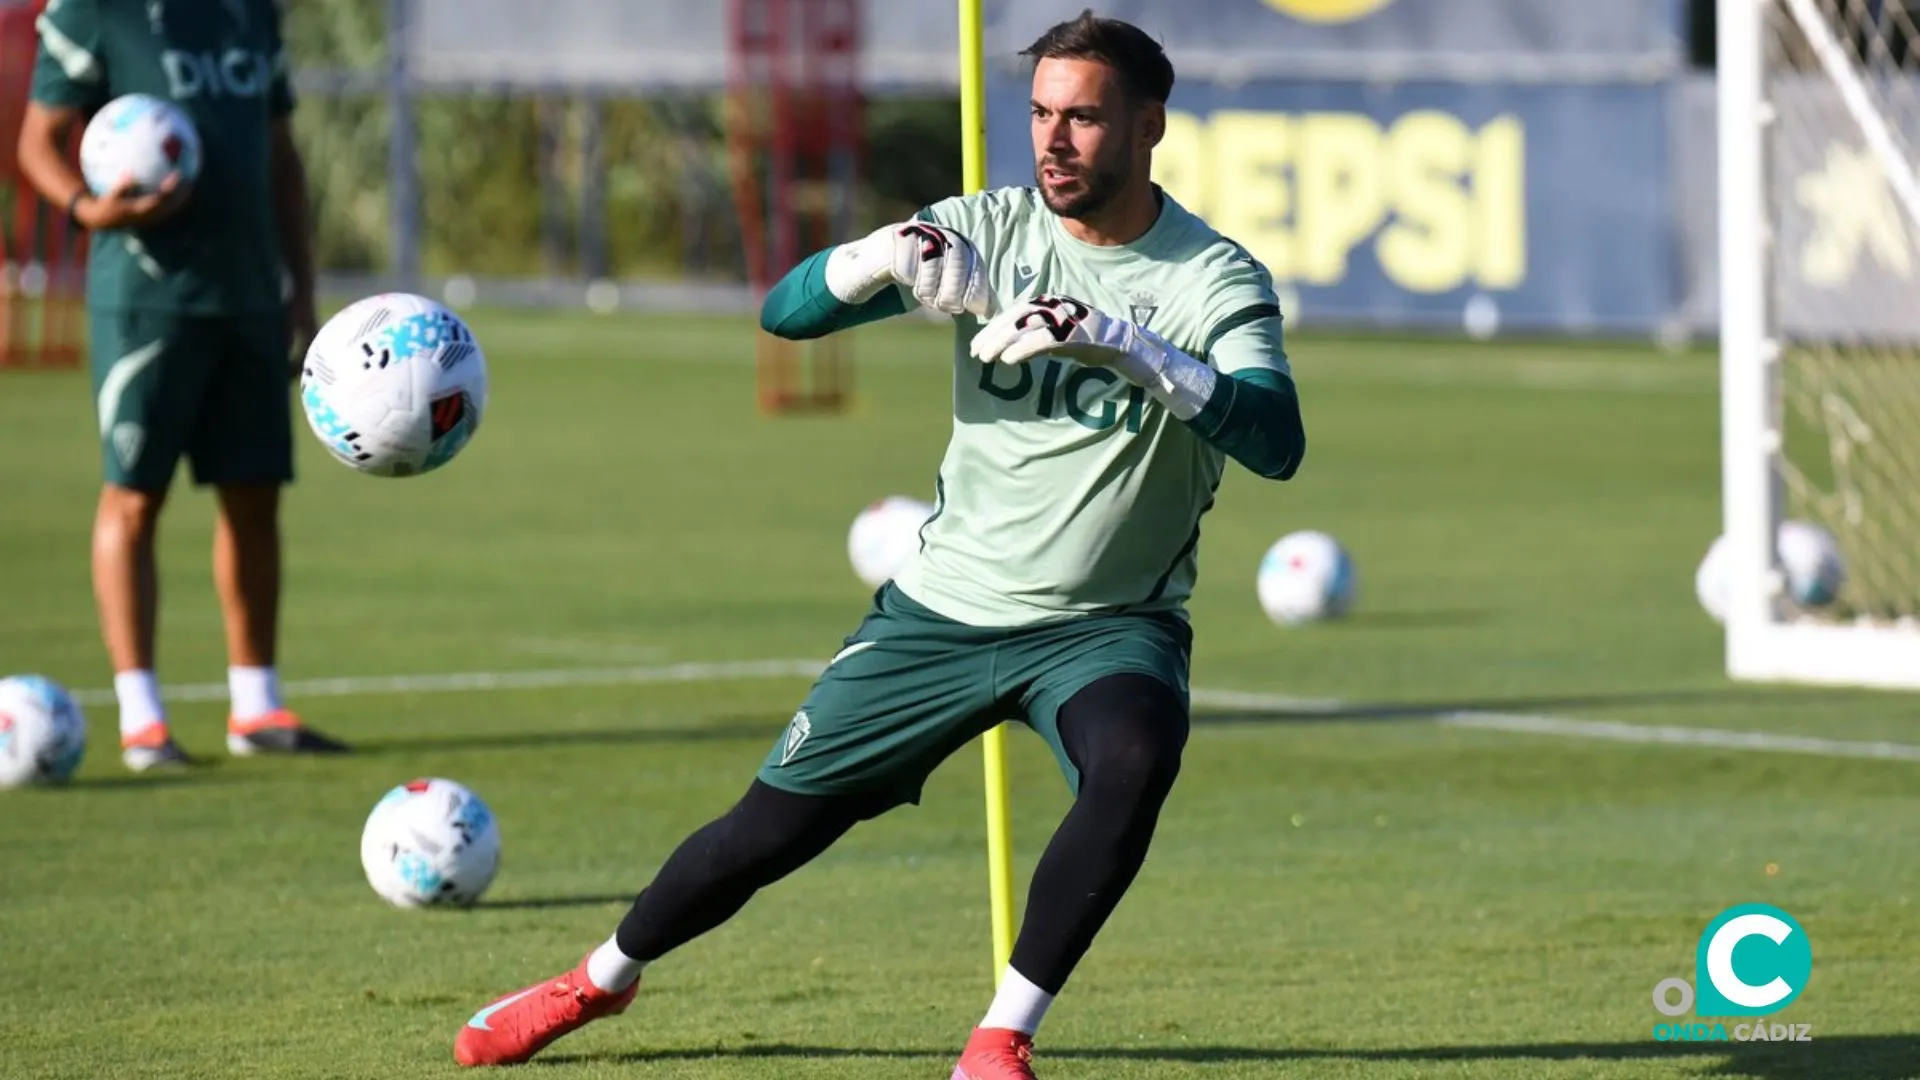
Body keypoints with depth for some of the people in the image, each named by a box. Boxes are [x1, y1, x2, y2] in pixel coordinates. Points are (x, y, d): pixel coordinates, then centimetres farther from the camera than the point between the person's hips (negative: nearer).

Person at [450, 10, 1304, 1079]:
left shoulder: (1216, 281, -13)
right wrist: (885, 258, -32)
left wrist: (1120, 343, -43)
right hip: (942, 609, 3)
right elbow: (786, 310, -11)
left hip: (1109, 623, -2)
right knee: (771, 830, 7)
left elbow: (1277, 442, -32)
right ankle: (601, 981, 36)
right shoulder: (991, 228, -5)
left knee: (1136, 756, -36)